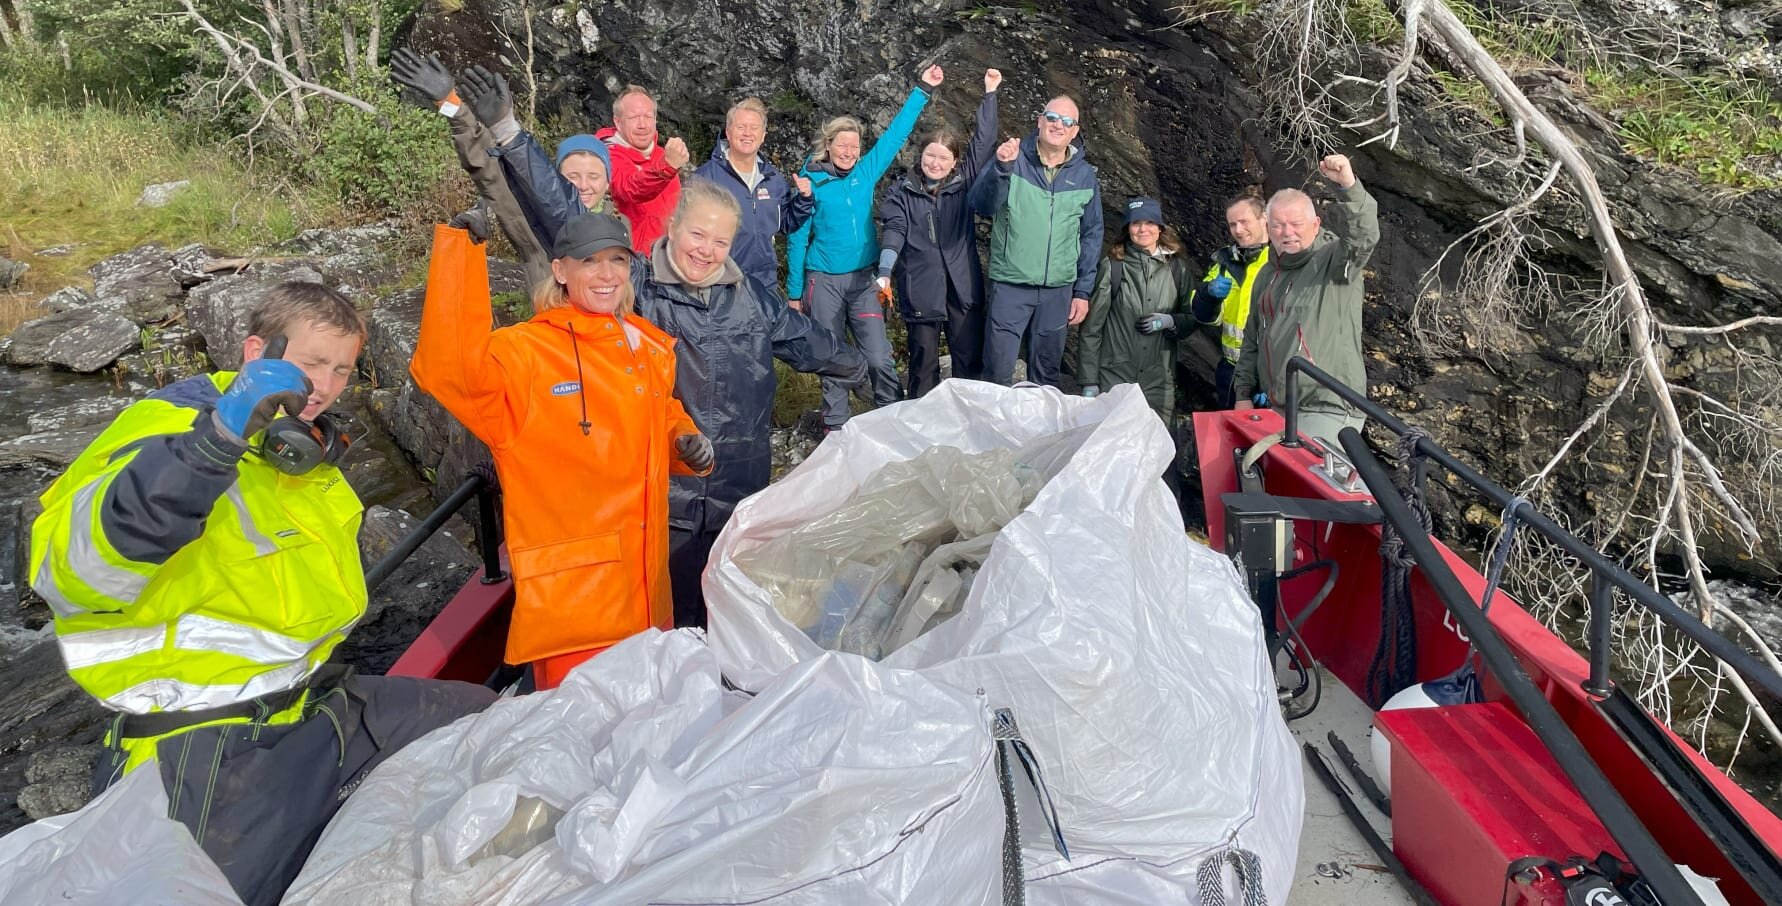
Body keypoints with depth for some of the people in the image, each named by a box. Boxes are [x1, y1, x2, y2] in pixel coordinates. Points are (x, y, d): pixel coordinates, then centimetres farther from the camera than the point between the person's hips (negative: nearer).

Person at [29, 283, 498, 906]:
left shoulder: (308, 451, 13)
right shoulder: (170, 427, -13)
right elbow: (68, 570, -33)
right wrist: (218, 439, -42)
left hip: (318, 707, 8)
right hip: (211, 746, -8)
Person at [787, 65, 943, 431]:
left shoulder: (867, 172, 3)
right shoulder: (810, 181, -4)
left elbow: (896, 133, 10)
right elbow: (798, 238, -1)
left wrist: (922, 91, 10)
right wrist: (794, 291, -1)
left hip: (864, 278, 2)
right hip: (823, 281, -2)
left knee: (879, 357, -3)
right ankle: (836, 427, 19)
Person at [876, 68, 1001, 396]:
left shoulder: (964, 181, 8)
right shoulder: (901, 190, 3)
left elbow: (984, 142, 5)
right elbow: (893, 231, -10)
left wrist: (990, 94, 1)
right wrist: (885, 273, -25)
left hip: (963, 287, 2)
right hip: (920, 291, -2)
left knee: (970, 360, 6)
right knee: (923, 363, 6)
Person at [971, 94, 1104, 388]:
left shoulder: (1085, 175, 6)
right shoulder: (1013, 159, -2)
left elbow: (1091, 235, 10)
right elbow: (981, 205, -14)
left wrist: (1083, 291, 7)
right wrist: (1001, 168, -31)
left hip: (1058, 290, 3)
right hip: (1009, 286, -3)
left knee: (1047, 372, 12)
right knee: (998, 371, -3)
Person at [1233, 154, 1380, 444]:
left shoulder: (1334, 260, -4)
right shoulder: (1267, 275, 15)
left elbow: (1363, 237, -28)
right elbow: (1252, 341, 21)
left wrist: (1348, 186, -42)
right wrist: (1244, 393, 15)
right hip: (1274, 408, 7)